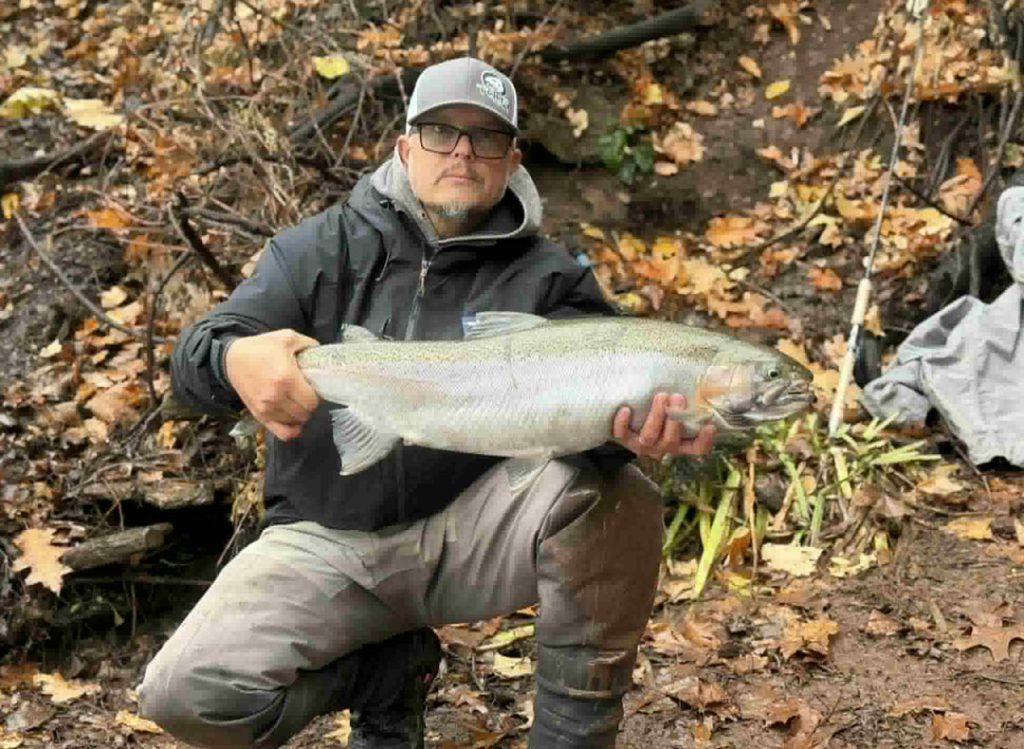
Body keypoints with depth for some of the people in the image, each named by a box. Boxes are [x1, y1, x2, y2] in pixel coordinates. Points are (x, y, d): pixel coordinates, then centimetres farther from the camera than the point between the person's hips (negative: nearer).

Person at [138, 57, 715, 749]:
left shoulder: (547, 277, 1)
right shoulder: (321, 248, 2)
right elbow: (194, 359, -8)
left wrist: (622, 425, -40)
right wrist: (237, 359, -35)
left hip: (473, 534, -1)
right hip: (327, 543, 1)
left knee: (615, 497, -30)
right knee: (184, 692, -20)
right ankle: (385, 670, 8)